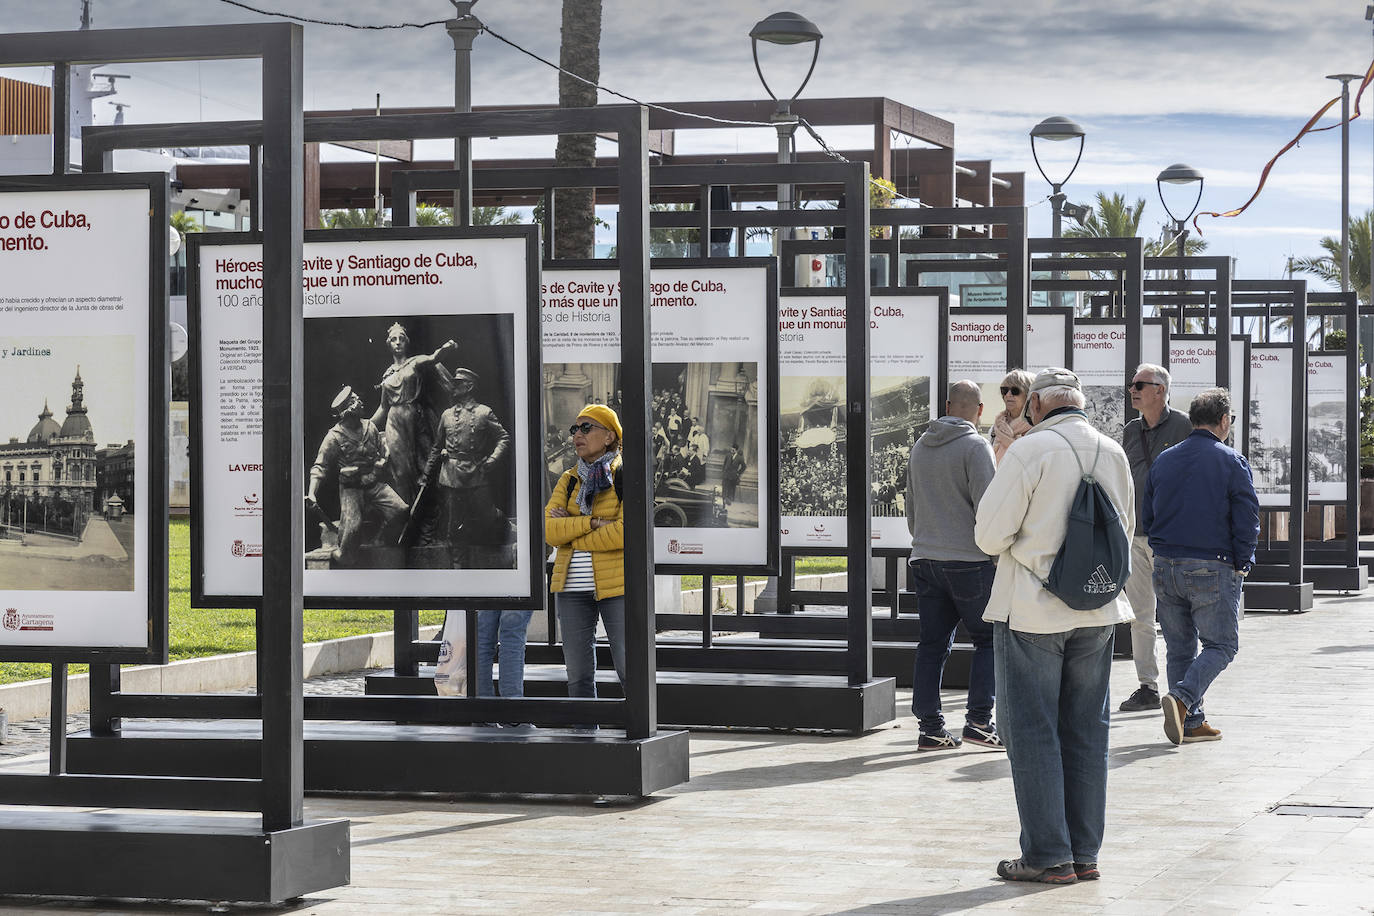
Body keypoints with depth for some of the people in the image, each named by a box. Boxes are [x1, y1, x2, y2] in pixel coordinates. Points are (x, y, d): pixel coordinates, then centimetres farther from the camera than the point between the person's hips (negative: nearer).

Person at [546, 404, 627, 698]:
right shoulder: (569, 480, 14)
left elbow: (624, 531, -15)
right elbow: (548, 530, 0)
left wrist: (570, 530, -7)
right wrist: (592, 523, -14)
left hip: (617, 585, -5)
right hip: (572, 588, 5)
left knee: (629, 670, -6)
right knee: (578, 676, 6)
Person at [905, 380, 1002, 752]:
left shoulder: (920, 446, 14)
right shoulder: (975, 446, -9)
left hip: (925, 559, 6)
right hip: (969, 560, -6)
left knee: (932, 644, 8)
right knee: (989, 639, 3)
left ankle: (930, 727, 7)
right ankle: (979, 720, -5)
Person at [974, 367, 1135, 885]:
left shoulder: (1030, 450, -13)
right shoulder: (1113, 454, 5)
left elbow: (989, 535, -12)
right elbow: (1123, 532, 16)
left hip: (1032, 610, -6)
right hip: (1097, 610, 6)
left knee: (1031, 731, 0)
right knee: (1085, 732, 11)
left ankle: (1049, 856, -1)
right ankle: (1084, 853, 13)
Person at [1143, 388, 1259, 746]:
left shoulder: (1163, 461, 8)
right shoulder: (1231, 462, -6)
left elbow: (1147, 518, 13)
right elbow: (1247, 519, -9)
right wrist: (1241, 564, 3)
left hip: (1166, 568, 5)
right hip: (1212, 569, -5)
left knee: (1179, 647, 13)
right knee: (1220, 645, 4)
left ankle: (1191, 723, 12)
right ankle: (1182, 699, -18)